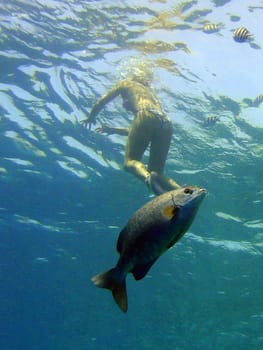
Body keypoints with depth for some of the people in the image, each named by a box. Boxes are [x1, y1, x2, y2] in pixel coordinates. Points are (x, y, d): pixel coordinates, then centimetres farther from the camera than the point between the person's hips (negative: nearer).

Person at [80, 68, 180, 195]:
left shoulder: (126, 83, 29)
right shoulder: (149, 93, 44)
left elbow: (101, 102, 24)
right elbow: (135, 130, 45)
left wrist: (91, 117, 42)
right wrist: (114, 130, 57)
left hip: (147, 117, -6)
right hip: (166, 123, 6)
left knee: (130, 161, -5)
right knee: (156, 172, 4)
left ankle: (148, 177, -40)